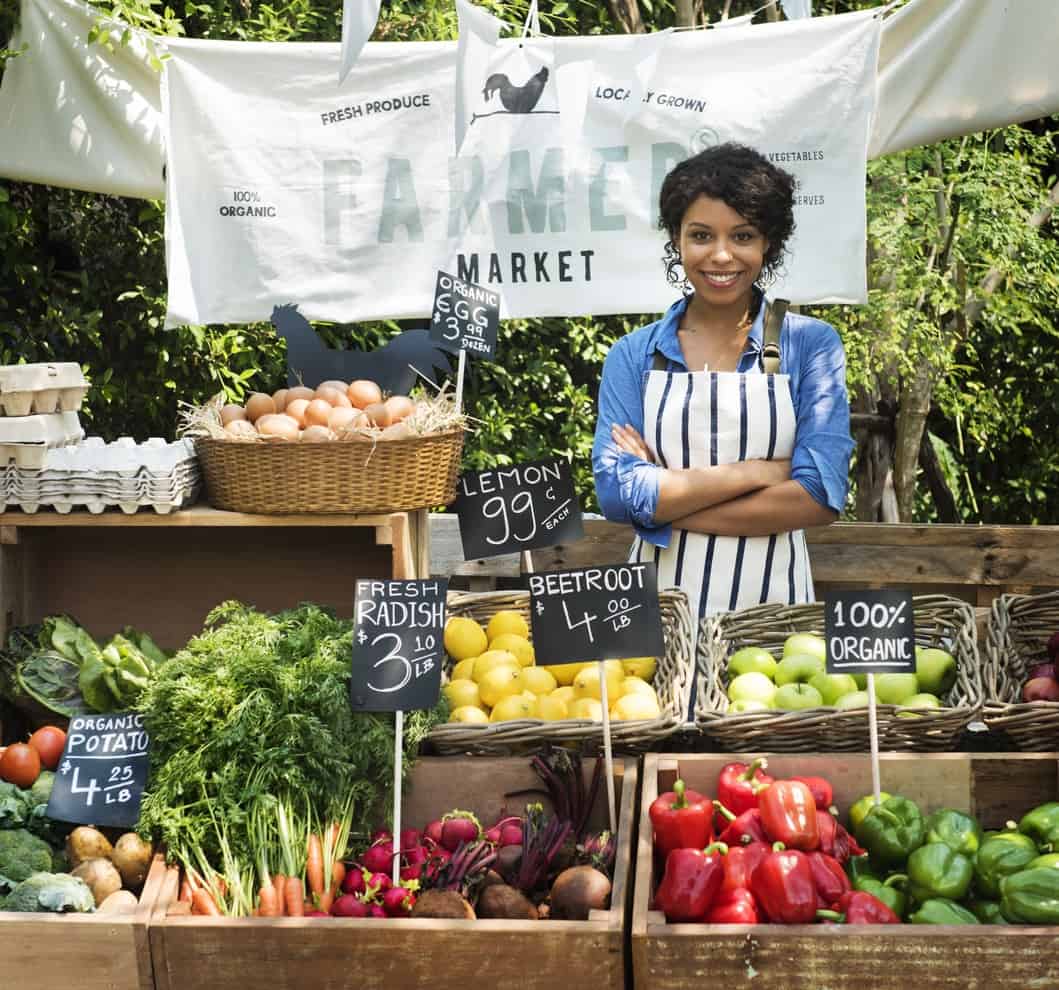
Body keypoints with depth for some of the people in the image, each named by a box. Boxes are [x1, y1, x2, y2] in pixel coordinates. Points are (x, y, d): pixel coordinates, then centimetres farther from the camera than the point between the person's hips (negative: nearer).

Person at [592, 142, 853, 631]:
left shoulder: (811, 344, 0)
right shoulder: (633, 356, 4)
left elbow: (820, 498, -10)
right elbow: (615, 492, -7)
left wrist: (666, 501, -10)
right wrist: (750, 472, -12)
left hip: (772, 601, -1)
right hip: (659, 601, 1)